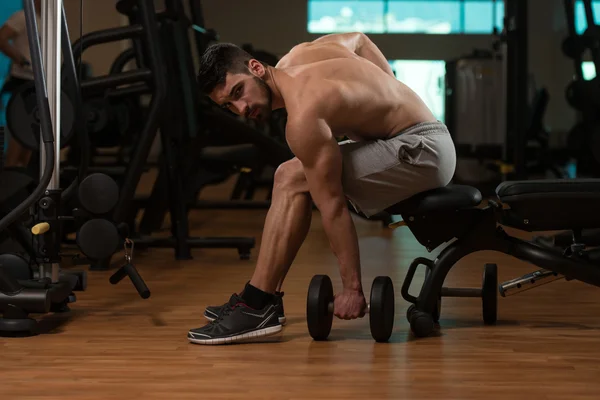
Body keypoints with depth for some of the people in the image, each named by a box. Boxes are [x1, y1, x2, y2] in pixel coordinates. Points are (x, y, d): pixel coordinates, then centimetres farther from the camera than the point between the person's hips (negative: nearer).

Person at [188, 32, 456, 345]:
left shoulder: (304, 116, -24)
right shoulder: (301, 54, 3)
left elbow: (332, 206, -23)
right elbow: (358, 39, 22)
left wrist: (352, 288, -20)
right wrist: (394, 103, 23)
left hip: (424, 152, -10)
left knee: (293, 181, -19)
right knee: (289, 177, 11)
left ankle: (257, 307, -16)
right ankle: (262, 297, 11)